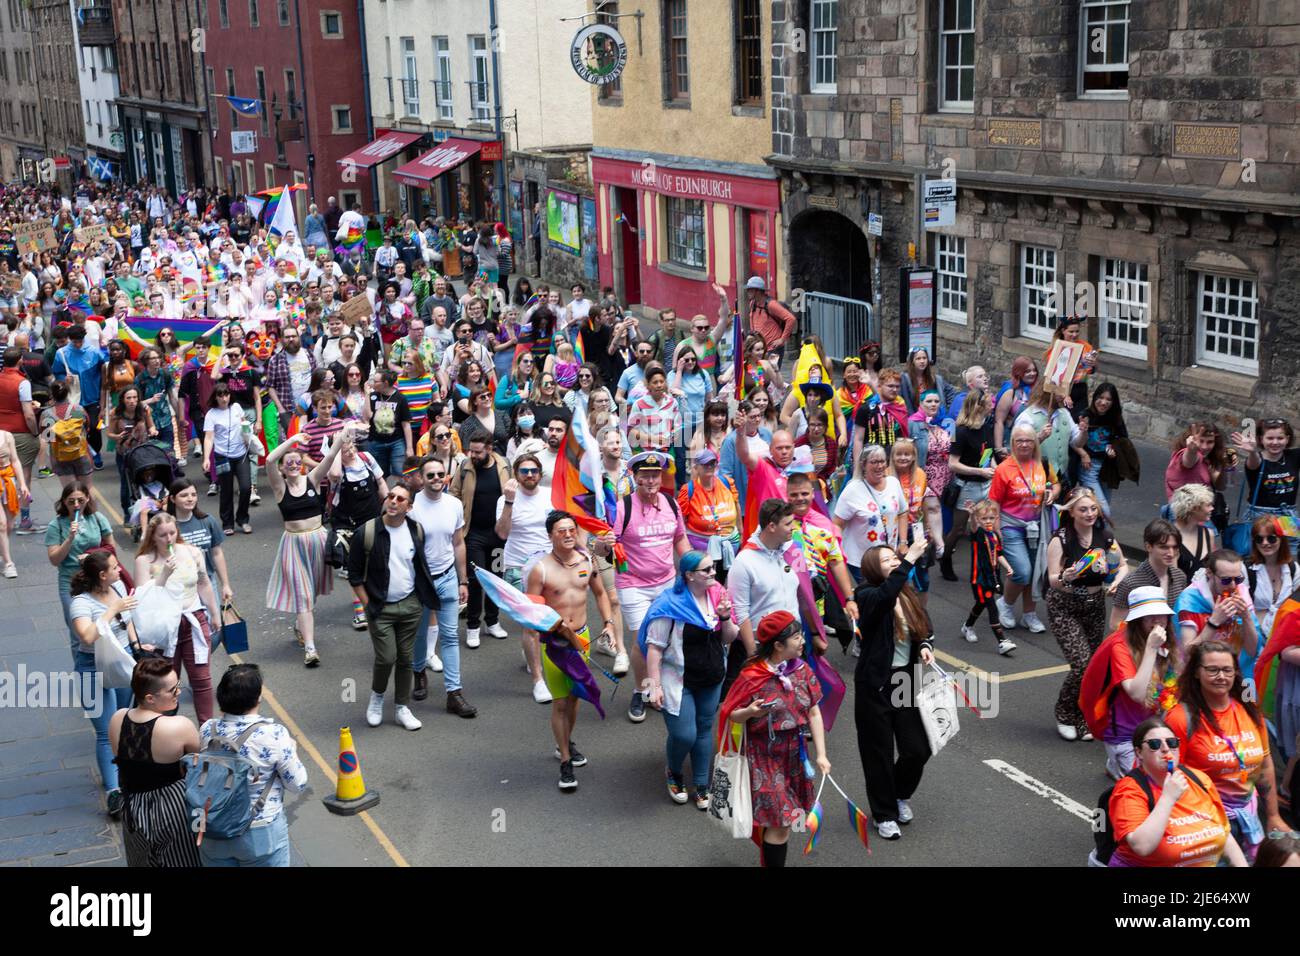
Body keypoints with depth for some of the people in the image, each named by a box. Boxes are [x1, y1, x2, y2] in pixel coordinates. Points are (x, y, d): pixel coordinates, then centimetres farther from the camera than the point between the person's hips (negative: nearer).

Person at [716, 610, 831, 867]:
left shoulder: (802, 670, 0)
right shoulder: (752, 677, -15)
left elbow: (814, 713, 3)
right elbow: (731, 716, -8)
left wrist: (821, 754, -3)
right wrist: (750, 713, -29)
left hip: (795, 754, 5)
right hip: (765, 757, -5)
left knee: (778, 819, 11)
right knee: (780, 822, -6)